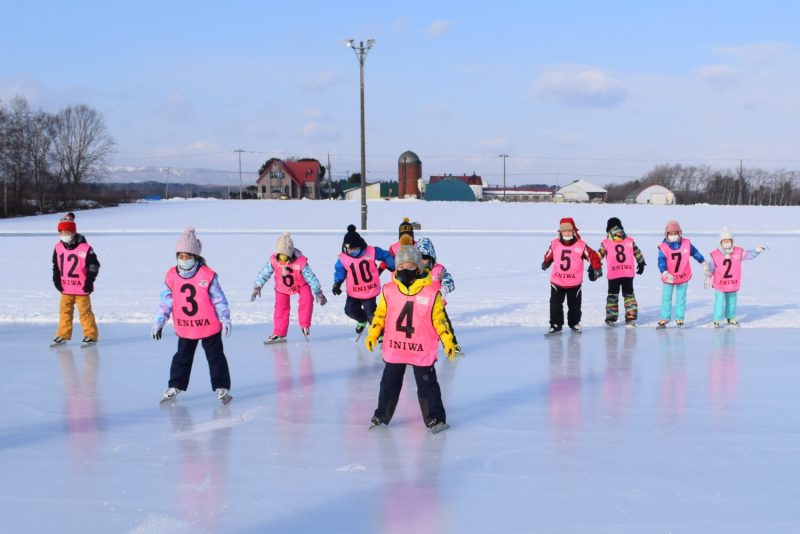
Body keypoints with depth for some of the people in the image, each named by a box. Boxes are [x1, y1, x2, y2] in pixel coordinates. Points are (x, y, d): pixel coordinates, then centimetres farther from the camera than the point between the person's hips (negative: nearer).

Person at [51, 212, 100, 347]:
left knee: (85, 312, -1)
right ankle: (63, 335, 20)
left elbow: (94, 265, -9)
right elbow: (56, 265, 13)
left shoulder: (85, 248, -14)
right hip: (65, 288, 5)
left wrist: (89, 281, -12)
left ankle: (90, 335, 8)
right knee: (64, 311, 11)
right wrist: (56, 279, 6)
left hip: (81, 288, -5)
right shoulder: (58, 247, 2)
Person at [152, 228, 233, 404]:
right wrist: (159, 322, 3)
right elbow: (166, 300, 2)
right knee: (182, 358, 16)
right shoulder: (172, 276, -5)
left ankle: (221, 387, 16)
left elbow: (219, 299, -9)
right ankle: (175, 386, 28)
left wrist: (225, 319, -11)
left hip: (209, 325, -3)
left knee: (215, 357, 6)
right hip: (184, 327, 3)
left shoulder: (208, 275, -15)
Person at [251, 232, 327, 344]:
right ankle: (279, 334, 8)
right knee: (281, 307, -3)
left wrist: (318, 293, -20)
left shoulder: (300, 262, -33)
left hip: (301, 284, -2)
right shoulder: (274, 260, -27)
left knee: (307, 300, -23)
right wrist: (257, 287, -21)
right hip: (282, 286, 2)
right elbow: (264, 273, -16)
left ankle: (305, 326, -6)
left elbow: (311, 277, -25)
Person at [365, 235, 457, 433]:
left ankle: (434, 417, 18)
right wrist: (372, 334, 0)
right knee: (389, 384, 14)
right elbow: (380, 314, 7)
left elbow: (439, 318, -3)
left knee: (427, 385, 5)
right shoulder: (389, 290, -2)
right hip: (393, 348, 2)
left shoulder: (431, 292, -8)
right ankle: (382, 415, 28)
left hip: (422, 349, -2)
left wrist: (448, 341, -6)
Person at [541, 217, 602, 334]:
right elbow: (548, 256, 15)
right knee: (555, 304, 2)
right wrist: (545, 263, 30)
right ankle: (555, 324, 13)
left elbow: (593, 256, -3)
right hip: (557, 281, 1)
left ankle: (574, 323, 31)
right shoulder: (555, 244, -4)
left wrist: (597, 268, -4)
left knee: (574, 305, 12)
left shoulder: (581, 245, -10)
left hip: (574, 282, -1)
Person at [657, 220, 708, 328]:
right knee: (666, 298, 5)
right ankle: (665, 318, 14)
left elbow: (695, 252, 10)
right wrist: (665, 273, -36)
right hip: (668, 278, -1)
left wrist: (703, 262, 16)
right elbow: (661, 262, -22)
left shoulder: (686, 244, -5)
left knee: (681, 299, 8)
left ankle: (679, 318, 16)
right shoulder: (663, 247, -14)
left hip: (683, 276, 1)